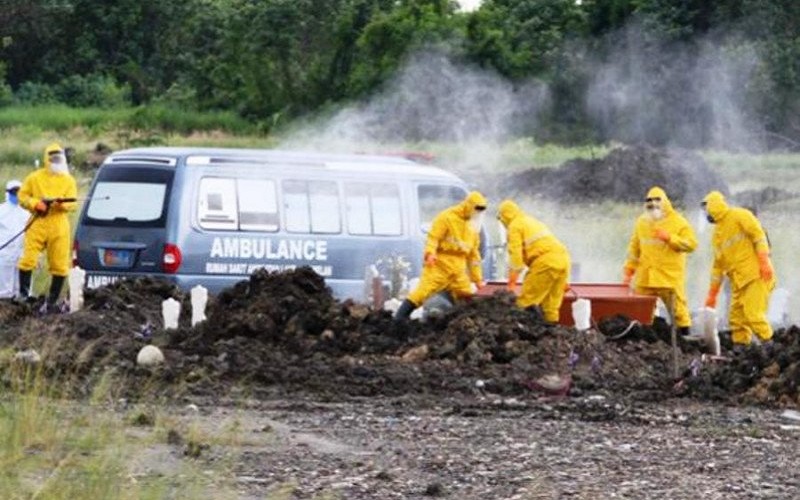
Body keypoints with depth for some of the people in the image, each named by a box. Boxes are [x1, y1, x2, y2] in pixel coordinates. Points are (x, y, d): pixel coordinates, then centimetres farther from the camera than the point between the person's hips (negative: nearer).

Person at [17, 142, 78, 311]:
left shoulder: (68, 181, 9)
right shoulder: (34, 178, 7)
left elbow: (72, 204, 0)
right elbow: (22, 196, 7)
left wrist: (62, 203, -22)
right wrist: (35, 203, -12)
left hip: (59, 226, 1)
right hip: (38, 224, -1)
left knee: (60, 266, 1)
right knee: (28, 260, -12)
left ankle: (52, 302, 11)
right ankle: (23, 295, -4)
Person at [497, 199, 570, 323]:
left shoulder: (515, 226, 4)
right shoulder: (533, 222, 31)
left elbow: (515, 254, -5)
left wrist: (512, 282, -5)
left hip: (546, 262, -8)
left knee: (527, 301, -5)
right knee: (550, 304, 12)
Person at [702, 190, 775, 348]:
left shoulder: (740, 216, -1)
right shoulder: (717, 234, 23)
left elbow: (758, 235, -11)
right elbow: (718, 265, 27)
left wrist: (764, 261, -21)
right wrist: (712, 294, 25)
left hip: (756, 275, -8)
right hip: (739, 281, 8)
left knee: (753, 315, -17)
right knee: (736, 318, 3)